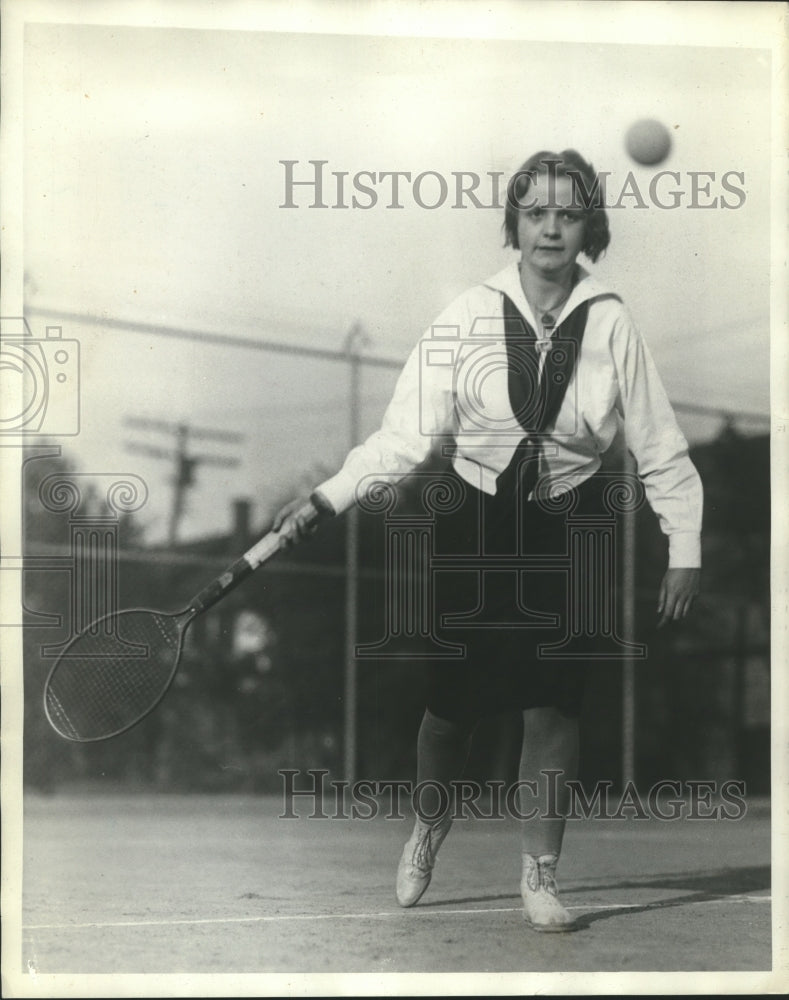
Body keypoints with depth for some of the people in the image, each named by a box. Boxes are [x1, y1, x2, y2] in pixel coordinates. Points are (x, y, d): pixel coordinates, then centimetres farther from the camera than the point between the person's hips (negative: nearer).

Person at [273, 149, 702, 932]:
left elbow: (660, 449, 1)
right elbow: (407, 433, -10)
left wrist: (684, 548, -1)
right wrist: (325, 499, -19)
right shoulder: (469, 316, -8)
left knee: (553, 708, -3)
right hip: (477, 528, 0)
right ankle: (430, 824, 35)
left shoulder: (611, 324, -5)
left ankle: (540, 872, 12)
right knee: (452, 703, 6)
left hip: (570, 535, 0)